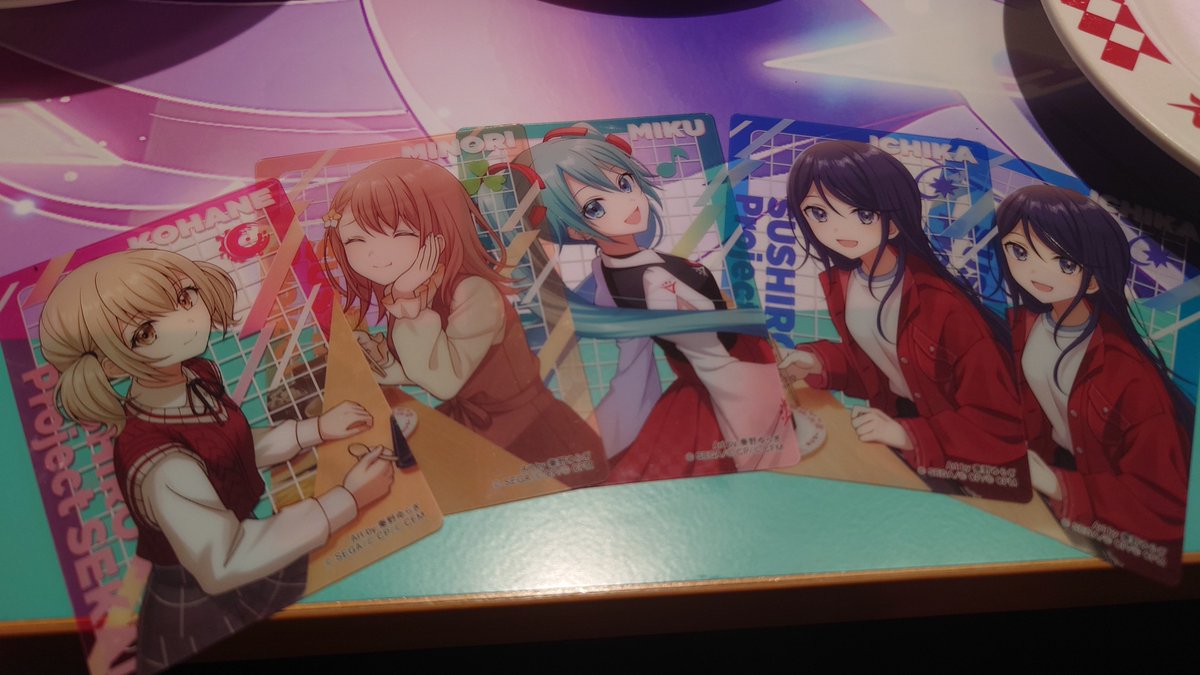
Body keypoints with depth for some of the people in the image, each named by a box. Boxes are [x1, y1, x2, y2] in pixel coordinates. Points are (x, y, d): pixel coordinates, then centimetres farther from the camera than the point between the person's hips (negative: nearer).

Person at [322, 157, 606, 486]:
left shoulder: (473, 293, -25)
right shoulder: (397, 298, -3)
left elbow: (446, 382, -29)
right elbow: (425, 373, 8)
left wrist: (414, 310, -31)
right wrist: (389, 367, -12)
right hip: (461, 427, 7)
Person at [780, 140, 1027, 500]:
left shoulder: (941, 303, -30)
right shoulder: (839, 282, -8)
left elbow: (998, 420, -24)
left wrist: (908, 435, -30)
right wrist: (820, 363, -7)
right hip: (898, 420, 6)